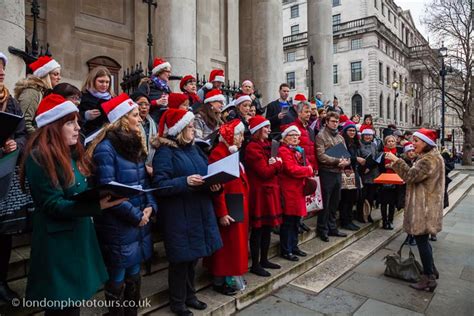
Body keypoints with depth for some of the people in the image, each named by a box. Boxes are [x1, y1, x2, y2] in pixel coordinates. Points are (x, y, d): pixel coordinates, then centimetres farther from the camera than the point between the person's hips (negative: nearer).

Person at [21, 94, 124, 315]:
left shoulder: (73, 152, 8)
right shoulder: (39, 157, -18)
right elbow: (54, 205, -22)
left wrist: (105, 198, -6)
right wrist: (98, 206, -32)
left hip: (80, 235, 8)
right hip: (57, 242, -8)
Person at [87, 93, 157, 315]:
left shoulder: (136, 144, 10)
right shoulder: (106, 147, -15)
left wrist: (150, 206, -4)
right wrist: (136, 215, -16)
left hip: (139, 223, 8)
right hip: (118, 226, -7)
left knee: (134, 276, 20)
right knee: (117, 280, 9)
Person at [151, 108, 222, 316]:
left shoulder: (193, 148, 12)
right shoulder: (165, 152, -12)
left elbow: (205, 173, 18)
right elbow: (160, 185, -18)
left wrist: (212, 184, -3)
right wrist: (185, 182, -29)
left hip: (198, 211, 8)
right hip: (178, 215, -7)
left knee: (193, 256, 18)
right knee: (181, 259, 5)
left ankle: (189, 295, 37)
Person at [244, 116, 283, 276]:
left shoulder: (267, 145, 15)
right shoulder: (252, 148, -14)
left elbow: (276, 168, 13)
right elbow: (264, 172, -19)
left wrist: (275, 163, -9)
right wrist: (277, 163, -4)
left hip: (270, 191, 9)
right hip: (260, 193, -9)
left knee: (268, 227, 15)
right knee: (258, 229, 0)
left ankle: (264, 260, 28)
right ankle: (255, 265, 12)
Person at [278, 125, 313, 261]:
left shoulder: (298, 150, 18)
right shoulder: (283, 151, -11)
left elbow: (307, 164, 15)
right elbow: (291, 169, -21)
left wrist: (309, 170, -8)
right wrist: (308, 170, -8)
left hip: (298, 189, 9)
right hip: (288, 190, -9)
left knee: (296, 221, 15)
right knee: (288, 222, -1)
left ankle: (294, 246, 28)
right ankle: (285, 250, 9)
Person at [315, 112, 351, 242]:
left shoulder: (340, 137, 15)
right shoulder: (321, 136, -7)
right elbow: (321, 156, -16)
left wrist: (345, 162, -9)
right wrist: (337, 160, -19)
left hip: (338, 173, 7)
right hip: (326, 172, -7)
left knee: (335, 202, 14)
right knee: (325, 203, 1)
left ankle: (332, 228, 26)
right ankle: (322, 230, 14)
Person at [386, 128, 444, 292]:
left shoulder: (430, 159, -18)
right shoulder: (428, 157, 15)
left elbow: (411, 176, -23)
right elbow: (416, 176, 18)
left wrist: (396, 160, -22)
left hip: (424, 207, -10)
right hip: (423, 205, 10)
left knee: (421, 240, -3)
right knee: (422, 239, 19)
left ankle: (429, 279, 7)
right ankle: (431, 270, 32)